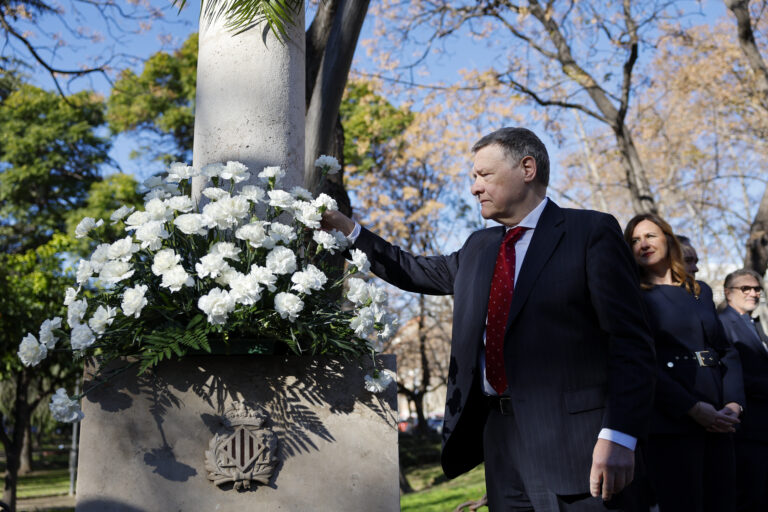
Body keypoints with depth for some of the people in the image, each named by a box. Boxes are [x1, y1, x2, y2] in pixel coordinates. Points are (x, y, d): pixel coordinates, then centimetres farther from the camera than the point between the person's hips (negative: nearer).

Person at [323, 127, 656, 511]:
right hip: (501, 435, 6)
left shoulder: (591, 232, -4)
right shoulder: (477, 248, 16)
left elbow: (630, 341, -10)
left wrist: (618, 436, -19)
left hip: (571, 436, -6)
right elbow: (416, 272, 28)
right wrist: (347, 228, 23)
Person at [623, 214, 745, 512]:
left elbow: (727, 351, 15)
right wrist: (693, 408, -15)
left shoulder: (701, 291, 17)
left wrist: (733, 404, -2)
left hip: (718, 423, 5)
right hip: (671, 423, -5)